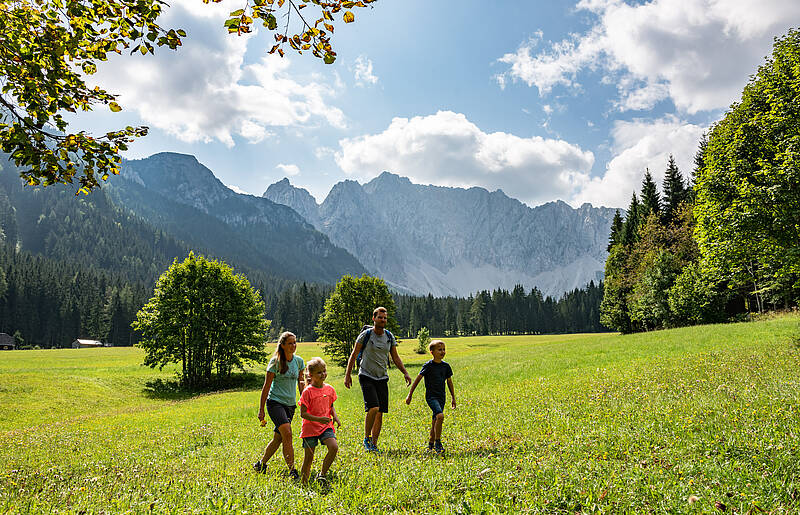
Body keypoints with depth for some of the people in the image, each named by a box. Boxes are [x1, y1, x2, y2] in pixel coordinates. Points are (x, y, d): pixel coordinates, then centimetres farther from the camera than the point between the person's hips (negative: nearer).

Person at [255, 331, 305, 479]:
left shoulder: (299, 361, 6)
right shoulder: (275, 362, -7)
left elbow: (301, 383, 15)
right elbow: (266, 386, -5)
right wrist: (261, 409, -5)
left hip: (290, 404, 5)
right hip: (275, 402, -5)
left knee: (278, 438, 8)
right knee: (287, 434, -19)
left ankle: (261, 464, 28)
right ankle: (292, 470, -15)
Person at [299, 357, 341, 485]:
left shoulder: (329, 389, 4)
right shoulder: (307, 392, -11)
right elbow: (303, 413, -12)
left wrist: (335, 416, -1)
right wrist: (318, 419, -25)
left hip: (325, 426, 4)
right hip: (310, 428, -4)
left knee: (334, 447, -19)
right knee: (309, 457, 3)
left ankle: (322, 474, -2)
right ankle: (304, 483, 21)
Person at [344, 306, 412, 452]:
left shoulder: (389, 337, 7)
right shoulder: (366, 335, -6)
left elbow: (395, 358, 14)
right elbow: (353, 355, -1)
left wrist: (405, 373, 3)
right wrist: (347, 375, -5)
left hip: (382, 378, 5)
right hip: (366, 376, -5)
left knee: (380, 413, 2)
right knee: (373, 408, -20)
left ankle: (374, 445, 14)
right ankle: (366, 438, 1)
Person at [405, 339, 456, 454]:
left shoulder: (446, 366, 5)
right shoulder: (428, 365, -10)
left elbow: (449, 382, 16)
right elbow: (418, 379, -5)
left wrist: (453, 397, 17)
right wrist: (410, 395, -4)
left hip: (441, 397, 6)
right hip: (431, 396, -5)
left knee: (435, 421, 10)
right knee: (440, 416, -24)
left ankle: (431, 445, 26)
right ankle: (438, 442, -13)